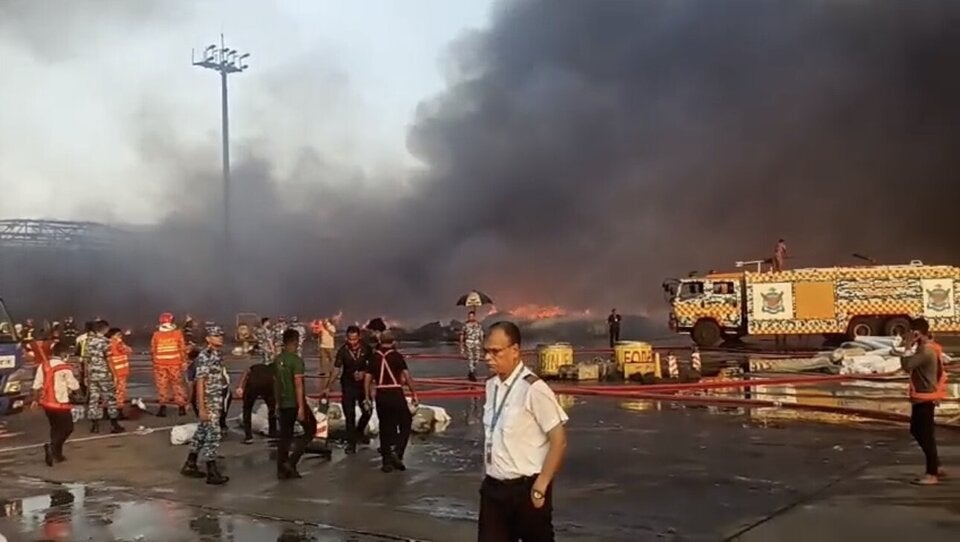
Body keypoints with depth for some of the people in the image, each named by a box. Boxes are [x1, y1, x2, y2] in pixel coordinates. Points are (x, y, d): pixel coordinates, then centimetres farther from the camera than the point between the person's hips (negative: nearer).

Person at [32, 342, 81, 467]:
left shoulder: (43, 365, 2)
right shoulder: (65, 368, -16)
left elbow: (37, 385, 5)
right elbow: (75, 387, -8)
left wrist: (35, 399, 18)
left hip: (46, 403, 7)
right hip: (60, 403, -7)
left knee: (55, 428, 20)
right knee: (67, 428, 6)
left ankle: (56, 454, 25)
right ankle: (52, 446, -16)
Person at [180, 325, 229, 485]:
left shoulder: (218, 354, 9)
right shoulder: (204, 356, -17)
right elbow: (200, 382, -19)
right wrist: (202, 408, -21)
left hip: (217, 401, 9)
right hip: (208, 402, -9)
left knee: (202, 433, 17)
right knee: (213, 435, -7)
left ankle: (190, 465, 29)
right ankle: (212, 473, -1)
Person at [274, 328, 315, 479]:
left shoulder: (277, 359, 7)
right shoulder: (296, 360, -16)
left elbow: (275, 382, 14)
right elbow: (298, 384, -20)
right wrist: (301, 408, -21)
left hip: (283, 403, 7)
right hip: (295, 403, -7)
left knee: (285, 436, 12)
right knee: (311, 429, 8)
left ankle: (282, 470, 12)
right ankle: (292, 460, -3)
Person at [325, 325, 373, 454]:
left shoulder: (366, 348, -10)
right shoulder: (343, 351, -12)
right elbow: (336, 370, -10)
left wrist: (364, 373, -16)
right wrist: (328, 387, -15)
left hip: (362, 384, 2)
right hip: (348, 385, -1)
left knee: (368, 411, 1)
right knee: (349, 415, -3)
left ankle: (359, 432, 29)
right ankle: (351, 443, 5)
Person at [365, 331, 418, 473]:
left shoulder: (374, 357, 7)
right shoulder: (397, 356, -3)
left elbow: (368, 378, 5)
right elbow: (406, 375, -10)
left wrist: (368, 397, 13)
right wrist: (414, 393, -6)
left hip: (381, 395, 4)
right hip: (395, 394, -4)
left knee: (385, 427, 12)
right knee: (405, 424, 10)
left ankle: (387, 461, 15)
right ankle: (396, 451, -8)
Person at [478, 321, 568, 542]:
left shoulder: (533, 389, -19)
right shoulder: (491, 386, 4)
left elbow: (559, 440, -15)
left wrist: (541, 486, -13)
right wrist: (488, 473, 12)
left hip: (525, 488, -6)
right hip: (493, 487, 6)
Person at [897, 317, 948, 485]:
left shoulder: (926, 351, -21)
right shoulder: (928, 348, 11)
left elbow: (906, 365, -28)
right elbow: (913, 366, 15)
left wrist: (908, 347, -19)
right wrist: (911, 346, 5)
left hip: (925, 398, -11)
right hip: (922, 397, 11)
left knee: (926, 435, -4)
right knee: (917, 431, 19)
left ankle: (932, 474, 3)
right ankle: (935, 466, 26)